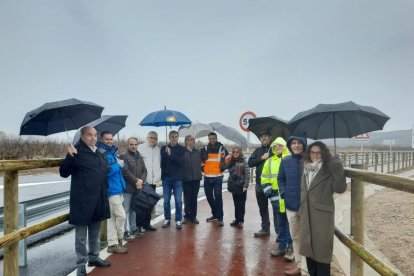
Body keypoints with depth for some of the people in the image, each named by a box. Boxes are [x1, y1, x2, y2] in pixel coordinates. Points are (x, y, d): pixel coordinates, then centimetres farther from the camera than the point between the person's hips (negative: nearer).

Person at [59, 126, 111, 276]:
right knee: (81, 235, 5)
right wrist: (70, 156, -28)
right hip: (82, 201, -7)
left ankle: (94, 257, 36)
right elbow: (64, 173, -15)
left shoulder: (98, 153, 14)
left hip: (98, 200, 7)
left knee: (94, 233, 20)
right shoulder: (77, 152, -9)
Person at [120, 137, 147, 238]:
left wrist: (141, 180, -4)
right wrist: (136, 181, -14)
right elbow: (125, 172, -17)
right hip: (127, 188, -7)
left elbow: (144, 170, 14)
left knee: (134, 209, 15)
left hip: (137, 187, 7)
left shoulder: (139, 157, 17)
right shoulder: (124, 156, -8)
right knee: (126, 210, -3)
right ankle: (126, 231, 4)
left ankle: (133, 229, 24)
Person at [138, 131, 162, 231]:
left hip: (153, 181, 5)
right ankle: (139, 224, 12)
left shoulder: (158, 149, 13)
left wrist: (159, 179, 4)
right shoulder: (140, 147, -1)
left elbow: (160, 165, 12)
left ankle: (146, 223, 22)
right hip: (143, 181, -4)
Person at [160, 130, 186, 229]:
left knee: (178, 201, 1)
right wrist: (163, 173, -4)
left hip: (177, 178, -2)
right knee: (166, 200, 8)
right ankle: (167, 219, 21)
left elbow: (181, 161, -12)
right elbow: (161, 162, 6)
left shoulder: (182, 149, 1)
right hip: (166, 178, 2)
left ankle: (178, 220, 11)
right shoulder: (164, 148, 6)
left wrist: (171, 154, -18)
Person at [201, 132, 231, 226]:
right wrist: (203, 168, 7)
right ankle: (215, 214, 28)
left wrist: (223, 167, 1)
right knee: (209, 196, 12)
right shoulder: (204, 149, 7)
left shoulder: (221, 148, -1)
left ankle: (220, 217, -2)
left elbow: (228, 159, 7)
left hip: (218, 177, -4)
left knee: (218, 196, -8)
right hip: (207, 177, 4)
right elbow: (201, 160, 18)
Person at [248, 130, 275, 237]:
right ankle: (265, 229, 29)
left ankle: (279, 231, 12)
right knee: (263, 208, 15)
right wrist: (262, 158, -8)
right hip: (260, 183, 5)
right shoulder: (258, 150, 12)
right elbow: (250, 163, 1)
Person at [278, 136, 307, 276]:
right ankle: (300, 264, 30)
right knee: (295, 236, 15)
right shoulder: (285, 161, 3)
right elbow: (280, 179, 12)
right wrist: (284, 193, 0)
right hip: (291, 204, 4)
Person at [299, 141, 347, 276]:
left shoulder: (328, 171, -9)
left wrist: (338, 169, -30)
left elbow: (340, 188, -22)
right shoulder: (306, 169, 8)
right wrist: (301, 210, 16)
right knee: (308, 246, 17)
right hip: (307, 214, 6)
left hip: (322, 215, -6)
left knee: (321, 249, 3)